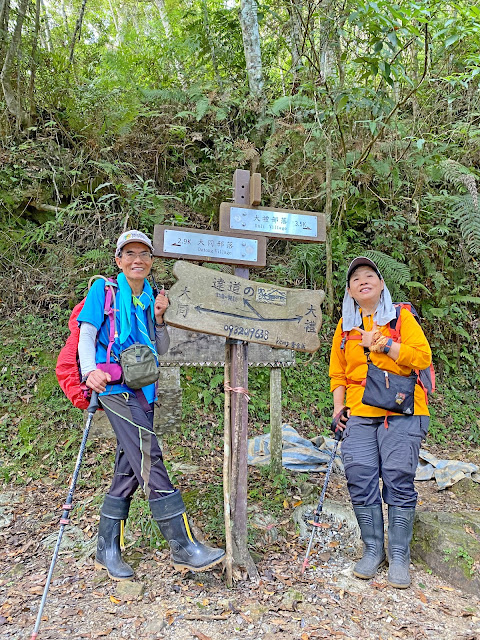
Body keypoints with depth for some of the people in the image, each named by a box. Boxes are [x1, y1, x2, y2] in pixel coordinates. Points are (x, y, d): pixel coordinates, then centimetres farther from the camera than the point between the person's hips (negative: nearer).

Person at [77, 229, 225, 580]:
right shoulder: (103, 289, 3)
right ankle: (183, 546, -8)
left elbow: (161, 350, 15)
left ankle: (107, 550, 21)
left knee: (129, 470, 8)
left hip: (143, 391, 6)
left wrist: (159, 317, -1)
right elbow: (86, 335, -4)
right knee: (150, 461, -13)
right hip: (116, 388, -6)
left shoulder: (151, 297, 17)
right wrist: (91, 371, -22)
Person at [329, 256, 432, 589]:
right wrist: (339, 406, 5)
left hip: (402, 413, -3)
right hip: (359, 414, 3)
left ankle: (399, 556, 10)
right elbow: (338, 373, 18)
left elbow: (422, 356, -6)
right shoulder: (345, 326, 16)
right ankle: (373, 549, 15)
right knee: (360, 479, -3)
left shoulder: (401, 316, 6)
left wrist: (382, 343, -13)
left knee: (399, 480, -4)